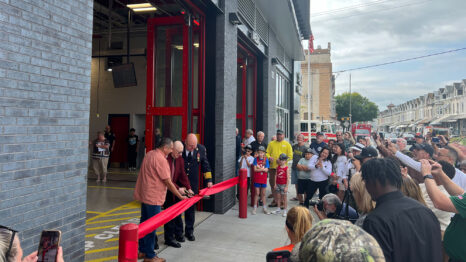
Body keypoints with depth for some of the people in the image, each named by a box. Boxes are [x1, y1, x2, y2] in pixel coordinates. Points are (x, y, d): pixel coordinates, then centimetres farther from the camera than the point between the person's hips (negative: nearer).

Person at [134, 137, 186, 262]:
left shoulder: (150, 154, 9)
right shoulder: (161, 159, -20)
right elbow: (168, 182, -18)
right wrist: (180, 196, -10)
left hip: (144, 195, 10)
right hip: (153, 197, -10)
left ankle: (142, 251, 29)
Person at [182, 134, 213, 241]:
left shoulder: (201, 149, -5)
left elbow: (205, 165, 8)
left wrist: (209, 180, 4)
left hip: (193, 184, 2)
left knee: (191, 207, 10)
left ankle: (189, 231, 24)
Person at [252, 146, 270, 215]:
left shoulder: (266, 160, -1)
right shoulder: (256, 159, -3)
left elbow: (266, 170, -8)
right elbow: (255, 169, -10)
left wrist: (259, 168, -13)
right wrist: (262, 169, -13)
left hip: (263, 179, 1)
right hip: (257, 179, -1)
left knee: (263, 194, 11)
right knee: (257, 193, 3)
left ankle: (264, 208, 21)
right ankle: (255, 208, 12)